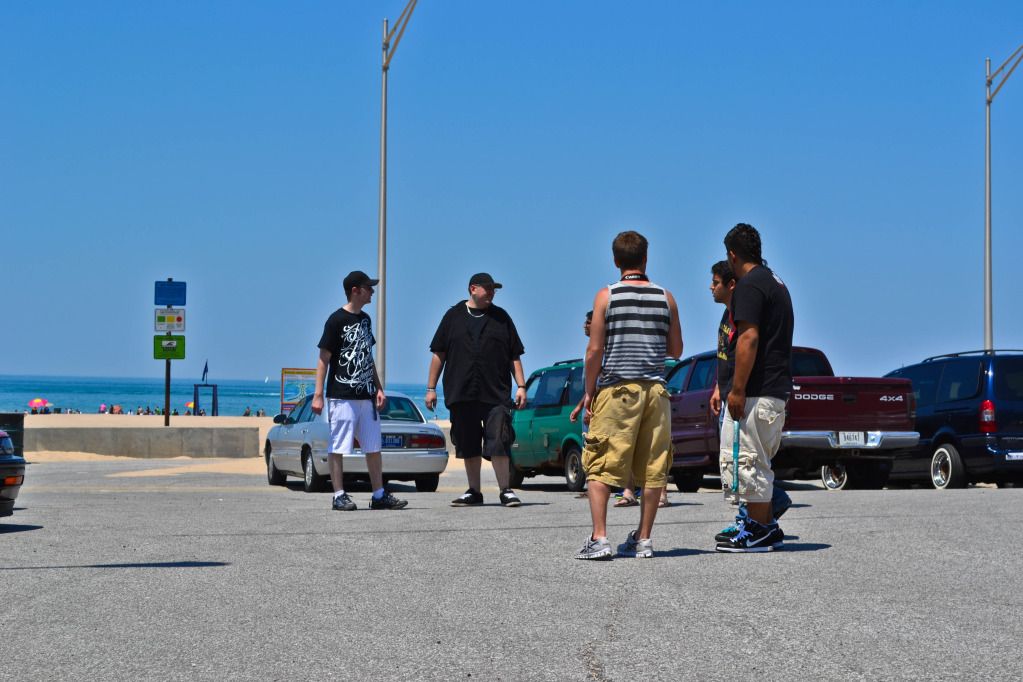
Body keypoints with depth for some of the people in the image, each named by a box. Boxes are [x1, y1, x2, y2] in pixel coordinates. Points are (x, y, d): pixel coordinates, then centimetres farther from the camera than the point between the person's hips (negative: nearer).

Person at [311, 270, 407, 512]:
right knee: (338, 447, -3)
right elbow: (324, 358, -10)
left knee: (374, 447, 8)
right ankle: (339, 496, 1)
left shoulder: (364, 319, 14)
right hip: (342, 397, -8)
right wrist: (318, 394, -15)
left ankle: (379, 496, 13)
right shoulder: (336, 320, -9)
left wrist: (378, 388, 16)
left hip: (366, 396, 8)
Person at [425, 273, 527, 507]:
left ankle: (505, 490, -4)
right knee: (468, 446, 7)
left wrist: (521, 386, 1)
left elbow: (514, 356, 10)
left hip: (495, 394, -1)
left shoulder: (501, 318, 10)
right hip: (461, 395, 1)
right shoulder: (453, 316, 9)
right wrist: (431, 387, 6)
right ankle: (474, 492, 15)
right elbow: (439, 354, 10)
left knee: (498, 444, -9)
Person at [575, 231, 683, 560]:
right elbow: (676, 350, 11)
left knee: (600, 466, -1)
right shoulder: (665, 298, 6)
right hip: (655, 389, 3)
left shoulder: (606, 296, -2)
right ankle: (643, 539, 10)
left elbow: (595, 350, -5)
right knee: (653, 468, 7)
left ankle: (599, 538, -10)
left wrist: (589, 391, 4)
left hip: (616, 388, -3)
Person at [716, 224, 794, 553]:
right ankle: (765, 526, 21)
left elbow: (749, 338, -21)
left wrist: (737, 390, -21)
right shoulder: (777, 283, 19)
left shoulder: (749, 286, -13)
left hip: (755, 390, -10)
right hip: (778, 389, 10)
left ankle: (759, 531, -2)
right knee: (757, 461, 17)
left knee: (745, 460, -5)